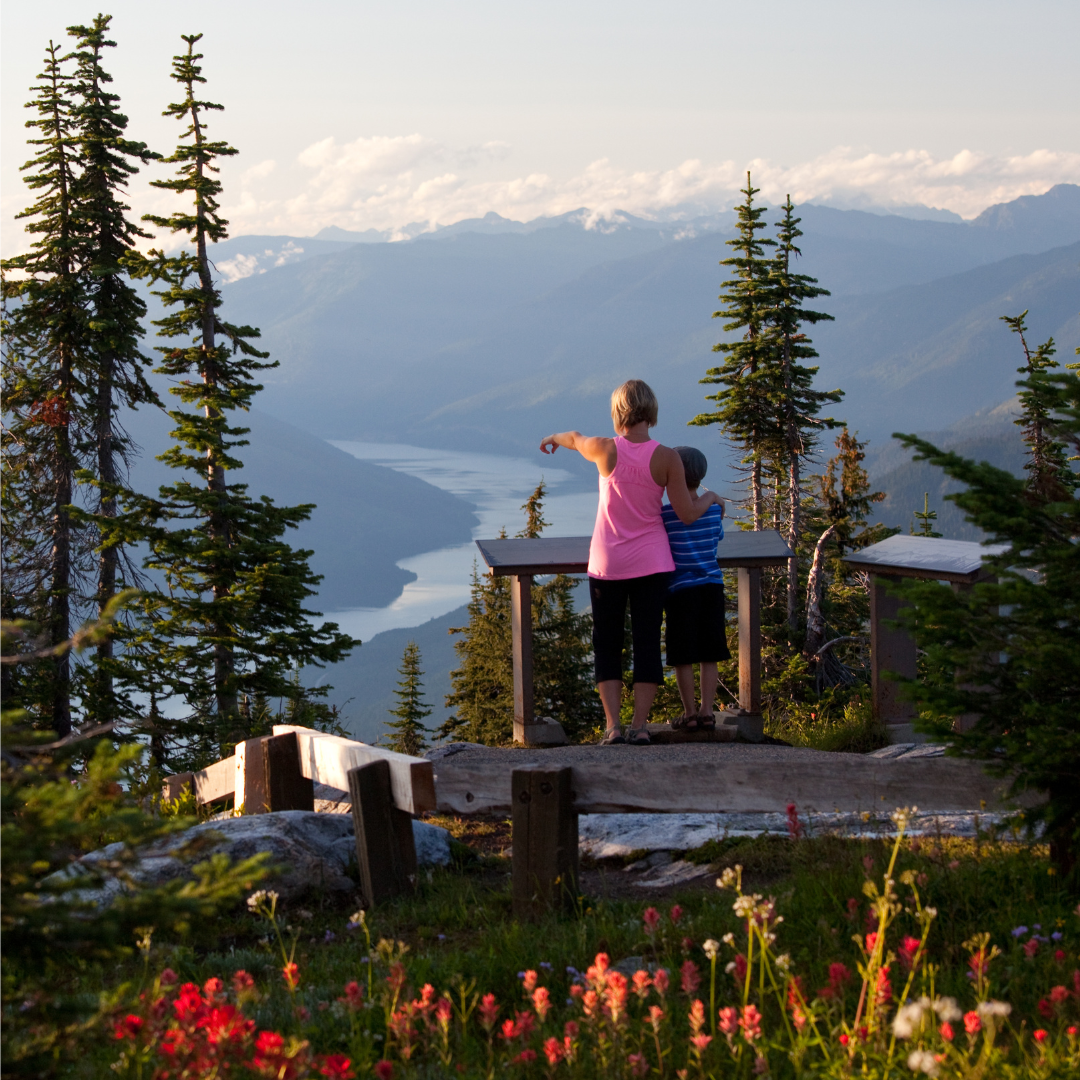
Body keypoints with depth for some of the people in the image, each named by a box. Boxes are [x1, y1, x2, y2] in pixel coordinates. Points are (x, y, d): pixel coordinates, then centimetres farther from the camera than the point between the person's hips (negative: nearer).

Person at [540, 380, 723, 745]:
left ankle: (613, 725, -2)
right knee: (647, 642, 6)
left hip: (608, 563, 0)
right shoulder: (667, 458, -10)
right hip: (650, 562, 0)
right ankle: (640, 725, 1)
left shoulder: (605, 450, -9)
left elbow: (575, 438, 14)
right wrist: (709, 498, 15)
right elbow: (687, 513, -7)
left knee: (606, 644, 8)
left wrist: (555, 438, 38)